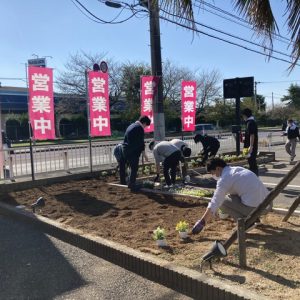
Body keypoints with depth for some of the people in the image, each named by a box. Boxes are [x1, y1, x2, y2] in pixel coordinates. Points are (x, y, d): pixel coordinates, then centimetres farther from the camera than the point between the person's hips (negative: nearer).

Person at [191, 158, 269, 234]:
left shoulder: (224, 179, -10)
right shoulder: (237, 169, 16)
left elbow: (215, 203, -12)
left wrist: (202, 222, -4)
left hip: (254, 207, -9)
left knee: (223, 201, 3)